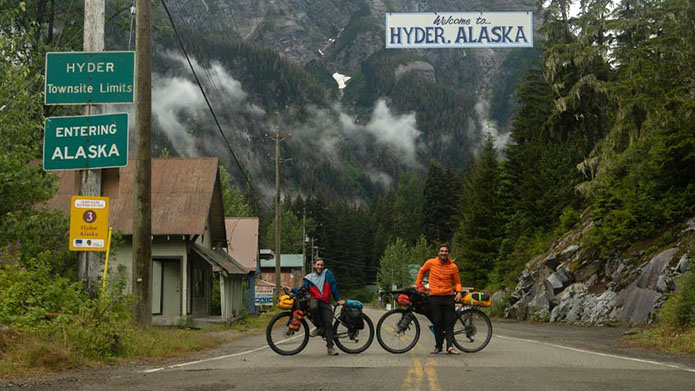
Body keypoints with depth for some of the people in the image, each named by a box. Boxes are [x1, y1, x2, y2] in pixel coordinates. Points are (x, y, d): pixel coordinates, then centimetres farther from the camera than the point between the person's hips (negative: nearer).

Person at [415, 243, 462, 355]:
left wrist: (459, 292, -9)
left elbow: (457, 282, 9)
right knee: (437, 322, 1)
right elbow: (422, 271, 21)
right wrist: (418, 284, 17)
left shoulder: (453, 267, 2)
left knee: (449, 322, -4)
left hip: (448, 297, 0)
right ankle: (438, 346, 11)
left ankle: (450, 346, -7)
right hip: (434, 296, 0)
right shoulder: (430, 263, 2)